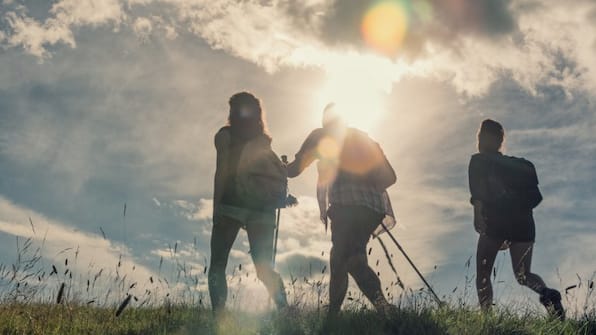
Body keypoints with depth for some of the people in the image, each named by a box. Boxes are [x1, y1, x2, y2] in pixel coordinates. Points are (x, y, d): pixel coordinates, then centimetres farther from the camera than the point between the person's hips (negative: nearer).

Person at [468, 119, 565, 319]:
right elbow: (535, 196, 16)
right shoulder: (520, 164, 22)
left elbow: (478, 193, -8)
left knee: (483, 274, 7)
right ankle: (547, 293, -18)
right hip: (523, 222, 5)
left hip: (495, 222, -4)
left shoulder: (479, 161, 8)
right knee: (523, 275, 13)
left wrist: (478, 214, -12)